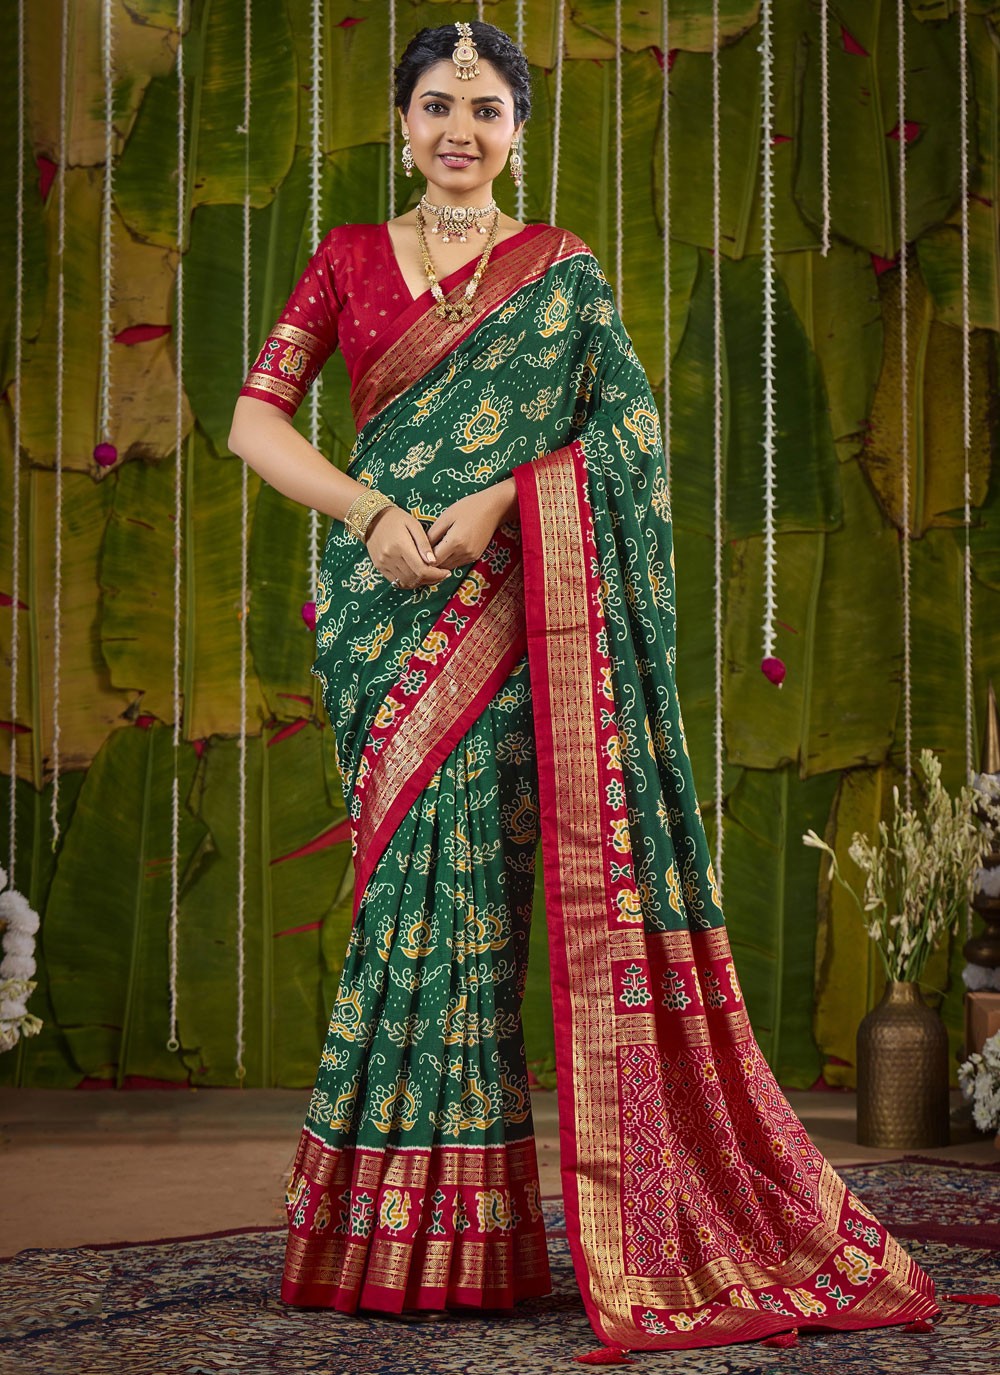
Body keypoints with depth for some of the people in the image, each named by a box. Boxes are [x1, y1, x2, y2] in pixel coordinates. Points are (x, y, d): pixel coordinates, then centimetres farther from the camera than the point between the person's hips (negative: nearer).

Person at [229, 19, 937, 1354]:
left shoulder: (560, 273, 10)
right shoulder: (348, 259, 13)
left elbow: (629, 426, -2)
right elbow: (256, 415, 4)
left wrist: (497, 499, -17)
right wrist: (375, 514, -11)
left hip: (503, 603, -1)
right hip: (383, 600, 2)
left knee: (460, 863, -9)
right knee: (422, 870, -2)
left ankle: (440, 1238, -2)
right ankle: (403, 1230, 5)